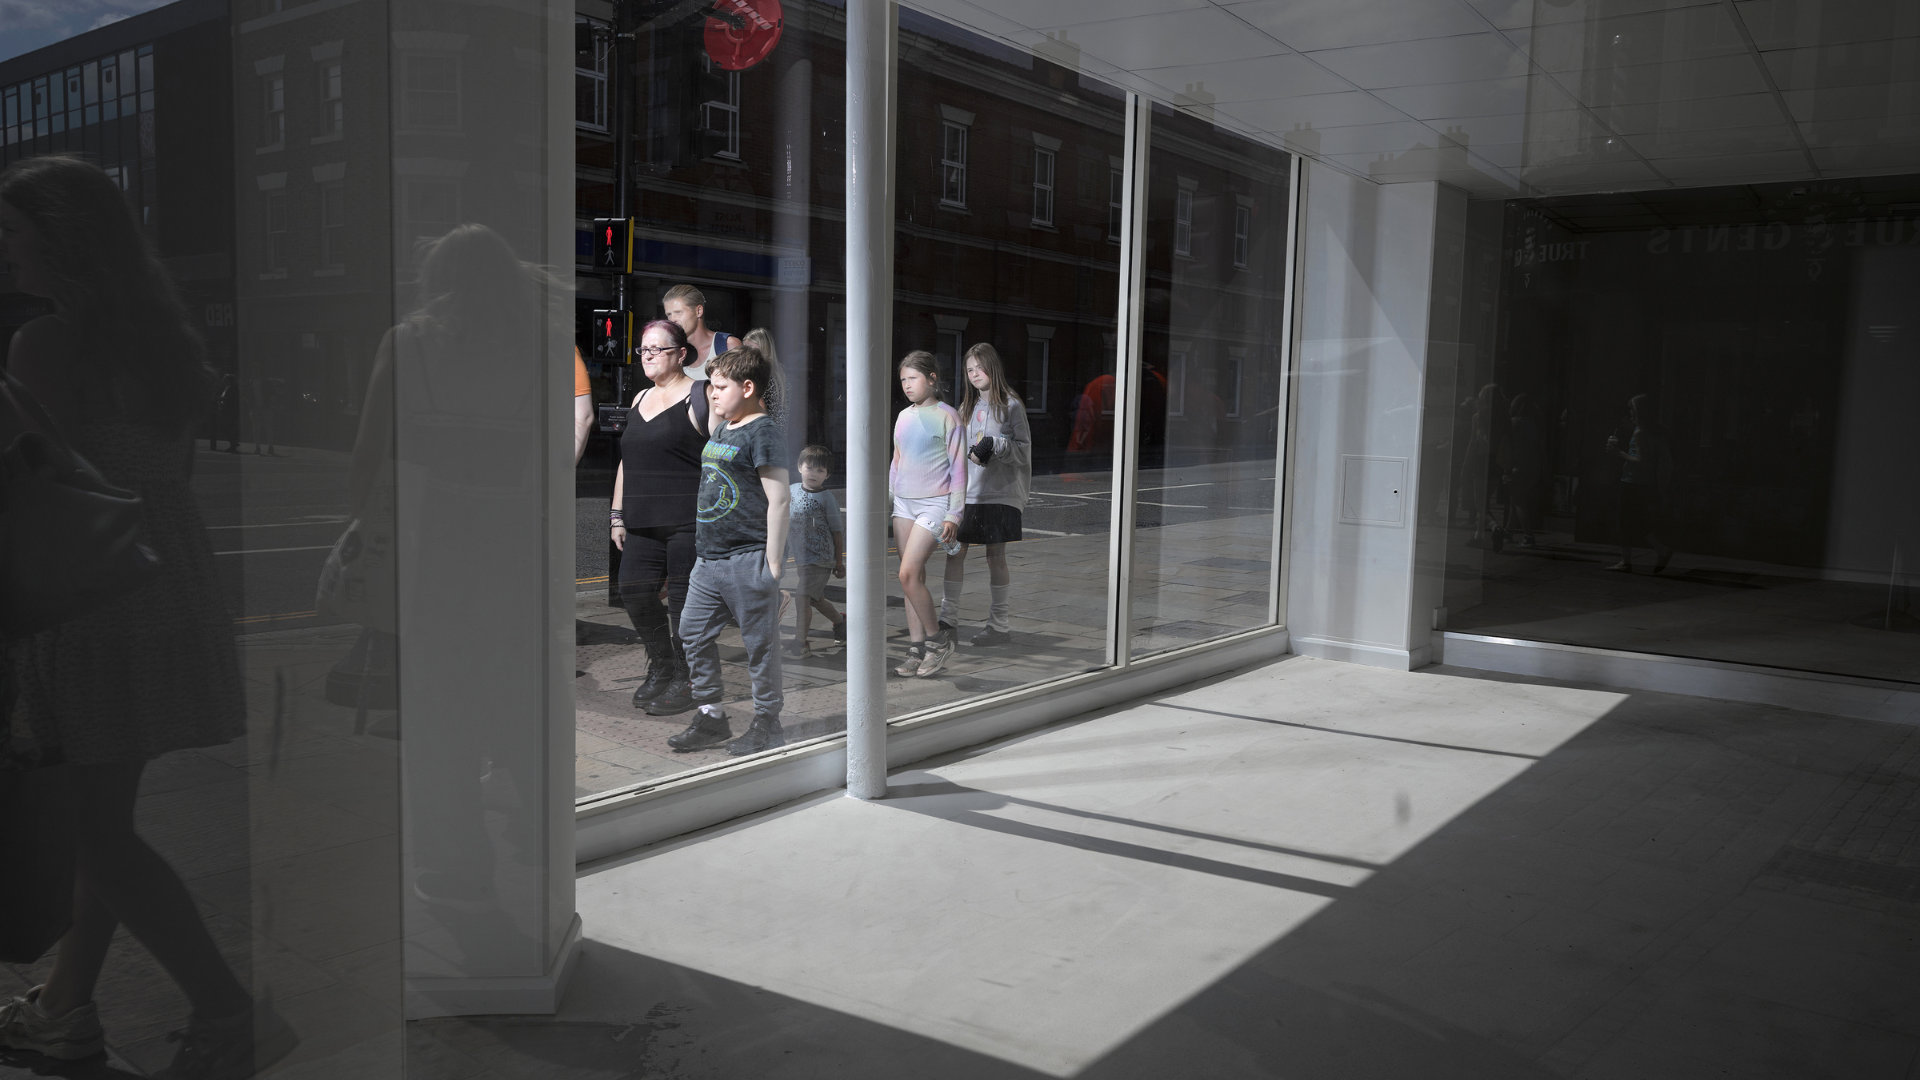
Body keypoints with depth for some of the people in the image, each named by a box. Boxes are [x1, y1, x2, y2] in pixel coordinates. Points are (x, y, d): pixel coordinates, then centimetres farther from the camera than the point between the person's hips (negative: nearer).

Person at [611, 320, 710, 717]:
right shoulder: (639, 400, 20)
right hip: (644, 521, 7)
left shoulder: (700, 395, -2)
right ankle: (660, 668, 17)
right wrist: (618, 514, 20)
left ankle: (685, 680, 9)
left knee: (684, 596, -4)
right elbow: (627, 461, 25)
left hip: (688, 520, -7)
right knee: (633, 589, -1)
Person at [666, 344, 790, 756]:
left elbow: (778, 500, -16)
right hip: (710, 557, 9)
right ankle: (711, 717, 23)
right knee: (693, 632, 12)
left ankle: (767, 725, 13)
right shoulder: (720, 431, 15)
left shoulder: (764, 433, -12)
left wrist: (773, 563, -18)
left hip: (748, 560, -9)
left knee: (760, 643, 1)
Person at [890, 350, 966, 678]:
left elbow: (958, 469, -7)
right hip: (903, 503, 6)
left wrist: (953, 515, -11)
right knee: (912, 578, 5)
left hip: (934, 504, -6)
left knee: (908, 574, -15)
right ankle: (916, 649, 10)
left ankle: (937, 640, 2)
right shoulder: (903, 417, 12)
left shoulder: (947, 417, -6)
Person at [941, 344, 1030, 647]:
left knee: (995, 557, 0)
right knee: (955, 552, 2)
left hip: (999, 494, -5)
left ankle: (998, 626, 8)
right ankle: (948, 618, 10)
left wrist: (995, 445, -19)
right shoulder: (967, 407, 15)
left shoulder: (1011, 406, -3)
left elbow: (1024, 450, -7)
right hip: (967, 493, 5)